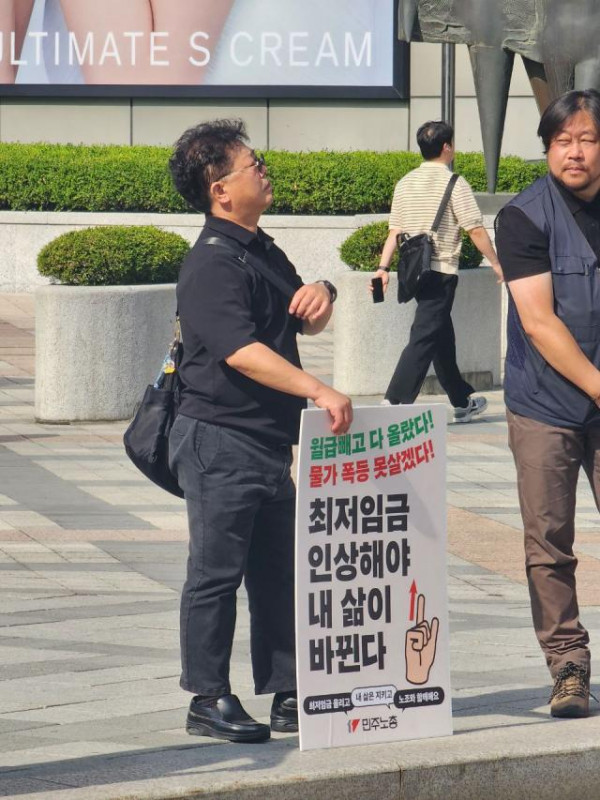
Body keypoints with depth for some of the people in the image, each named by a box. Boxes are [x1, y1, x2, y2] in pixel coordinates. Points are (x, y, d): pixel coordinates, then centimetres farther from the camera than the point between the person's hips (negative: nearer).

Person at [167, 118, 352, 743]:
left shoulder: (263, 251, 15)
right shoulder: (213, 263, -16)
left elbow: (307, 324, 23)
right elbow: (241, 351, -27)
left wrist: (320, 294, -1)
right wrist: (319, 392, -33)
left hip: (269, 442, 9)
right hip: (220, 439, -9)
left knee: (278, 572, 11)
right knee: (217, 570, -1)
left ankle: (288, 697, 17)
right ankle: (209, 699, 6)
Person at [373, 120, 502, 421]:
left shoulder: (405, 183, 9)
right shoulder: (453, 183, -10)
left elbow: (394, 231, 7)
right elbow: (476, 230, -11)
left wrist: (383, 267, 6)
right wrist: (496, 263, -2)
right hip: (441, 270, -7)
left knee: (443, 338, 17)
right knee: (424, 339, -9)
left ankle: (462, 402, 28)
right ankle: (394, 403, -17)